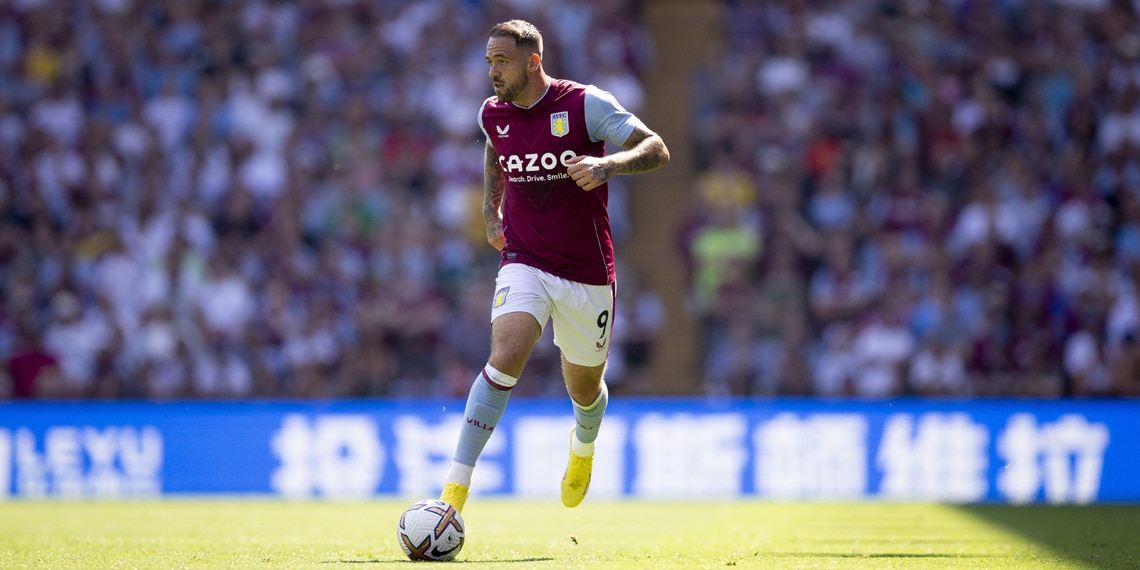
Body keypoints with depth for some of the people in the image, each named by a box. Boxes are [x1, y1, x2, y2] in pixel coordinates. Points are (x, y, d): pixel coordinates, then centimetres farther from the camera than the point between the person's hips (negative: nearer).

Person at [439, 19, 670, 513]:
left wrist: (607, 163, -29)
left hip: (586, 270, -1)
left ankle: (584, 445, 53)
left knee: (584, 386, 14)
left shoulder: (585, 104, -11)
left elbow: (657, 149, -11)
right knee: (505, 357, -25)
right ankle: (454, 491, -28)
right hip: (524, 263, 1)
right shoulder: (493, 114, 2)